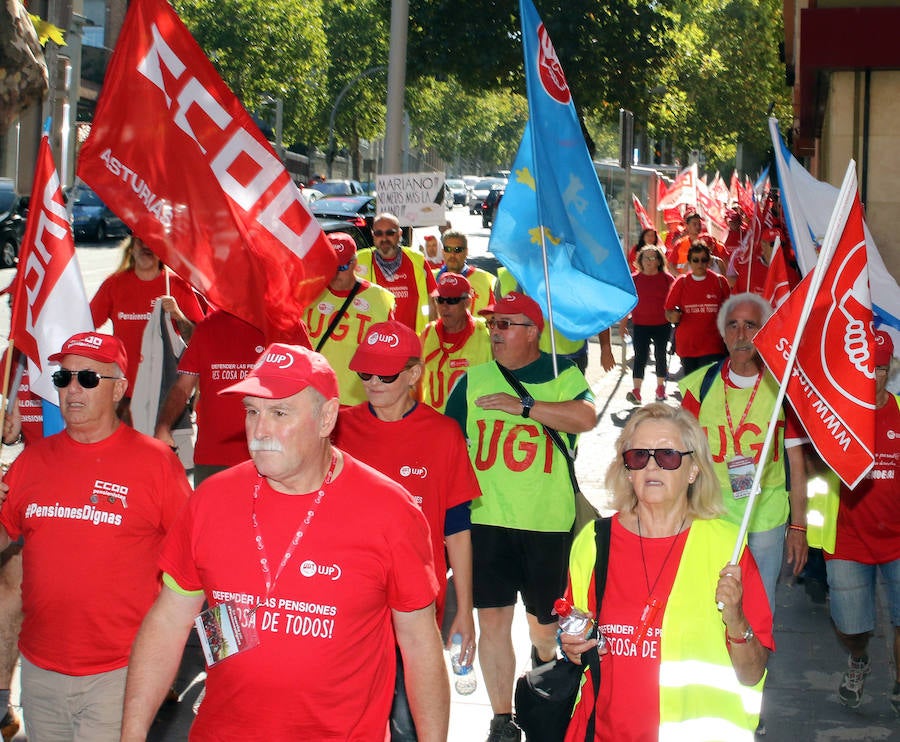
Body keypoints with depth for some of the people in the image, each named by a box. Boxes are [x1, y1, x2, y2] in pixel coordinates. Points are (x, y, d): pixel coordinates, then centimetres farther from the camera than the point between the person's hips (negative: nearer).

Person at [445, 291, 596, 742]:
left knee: (545, 625, 8)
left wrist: (524, 405, -22)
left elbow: (586, 418, -19)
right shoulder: (473, 380, 8)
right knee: (493, 620, 1)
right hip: (486, 519, 2)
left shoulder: (562, 375, 1)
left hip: (547, 522, -2)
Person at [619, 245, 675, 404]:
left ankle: (660, 387, 24)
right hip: (640, 325, 0)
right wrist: (622, 323, 3)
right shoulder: (634, 279, 1)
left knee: (661, 355, 10)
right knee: (640, 357, -6)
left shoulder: (667, 278, -1)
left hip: (662, 325, 0)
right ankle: (636, 391, -11)